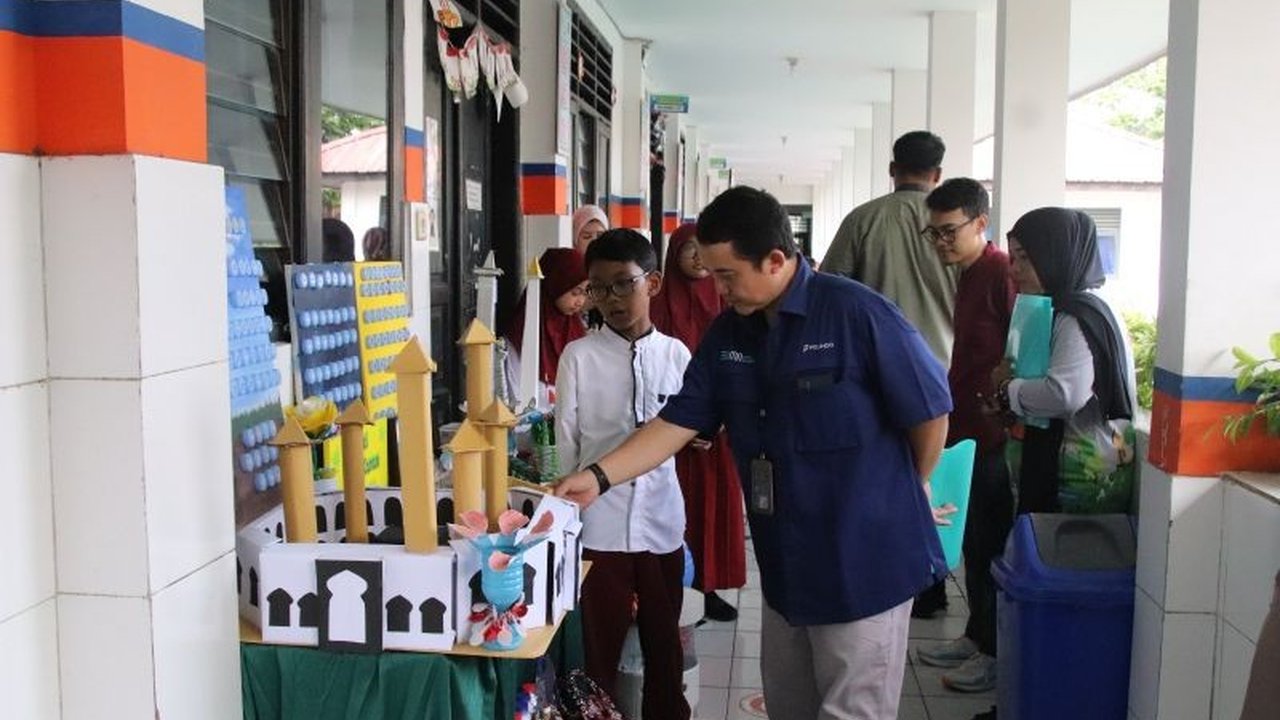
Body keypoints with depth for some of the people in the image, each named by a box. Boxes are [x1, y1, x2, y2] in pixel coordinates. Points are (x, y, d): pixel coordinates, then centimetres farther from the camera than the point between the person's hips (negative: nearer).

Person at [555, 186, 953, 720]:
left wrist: (902, 496, 3)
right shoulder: (727, 334, 2)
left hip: (862, 560, -6)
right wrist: (599, 476, -9)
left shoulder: (857, 314, -18)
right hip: (785, 562, 6)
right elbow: (678, 421, 2)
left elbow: (931, 412, -11)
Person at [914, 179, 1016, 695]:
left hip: (1002, 434, -9)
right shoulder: (969, 276, 14)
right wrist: (947, 419, 18)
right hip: (980, 430, 9)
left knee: (989, 545, 1)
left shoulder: (1002, 274, -15)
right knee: (977, 543, 16)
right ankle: (977, 638, 28)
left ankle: (998, 653, 13)